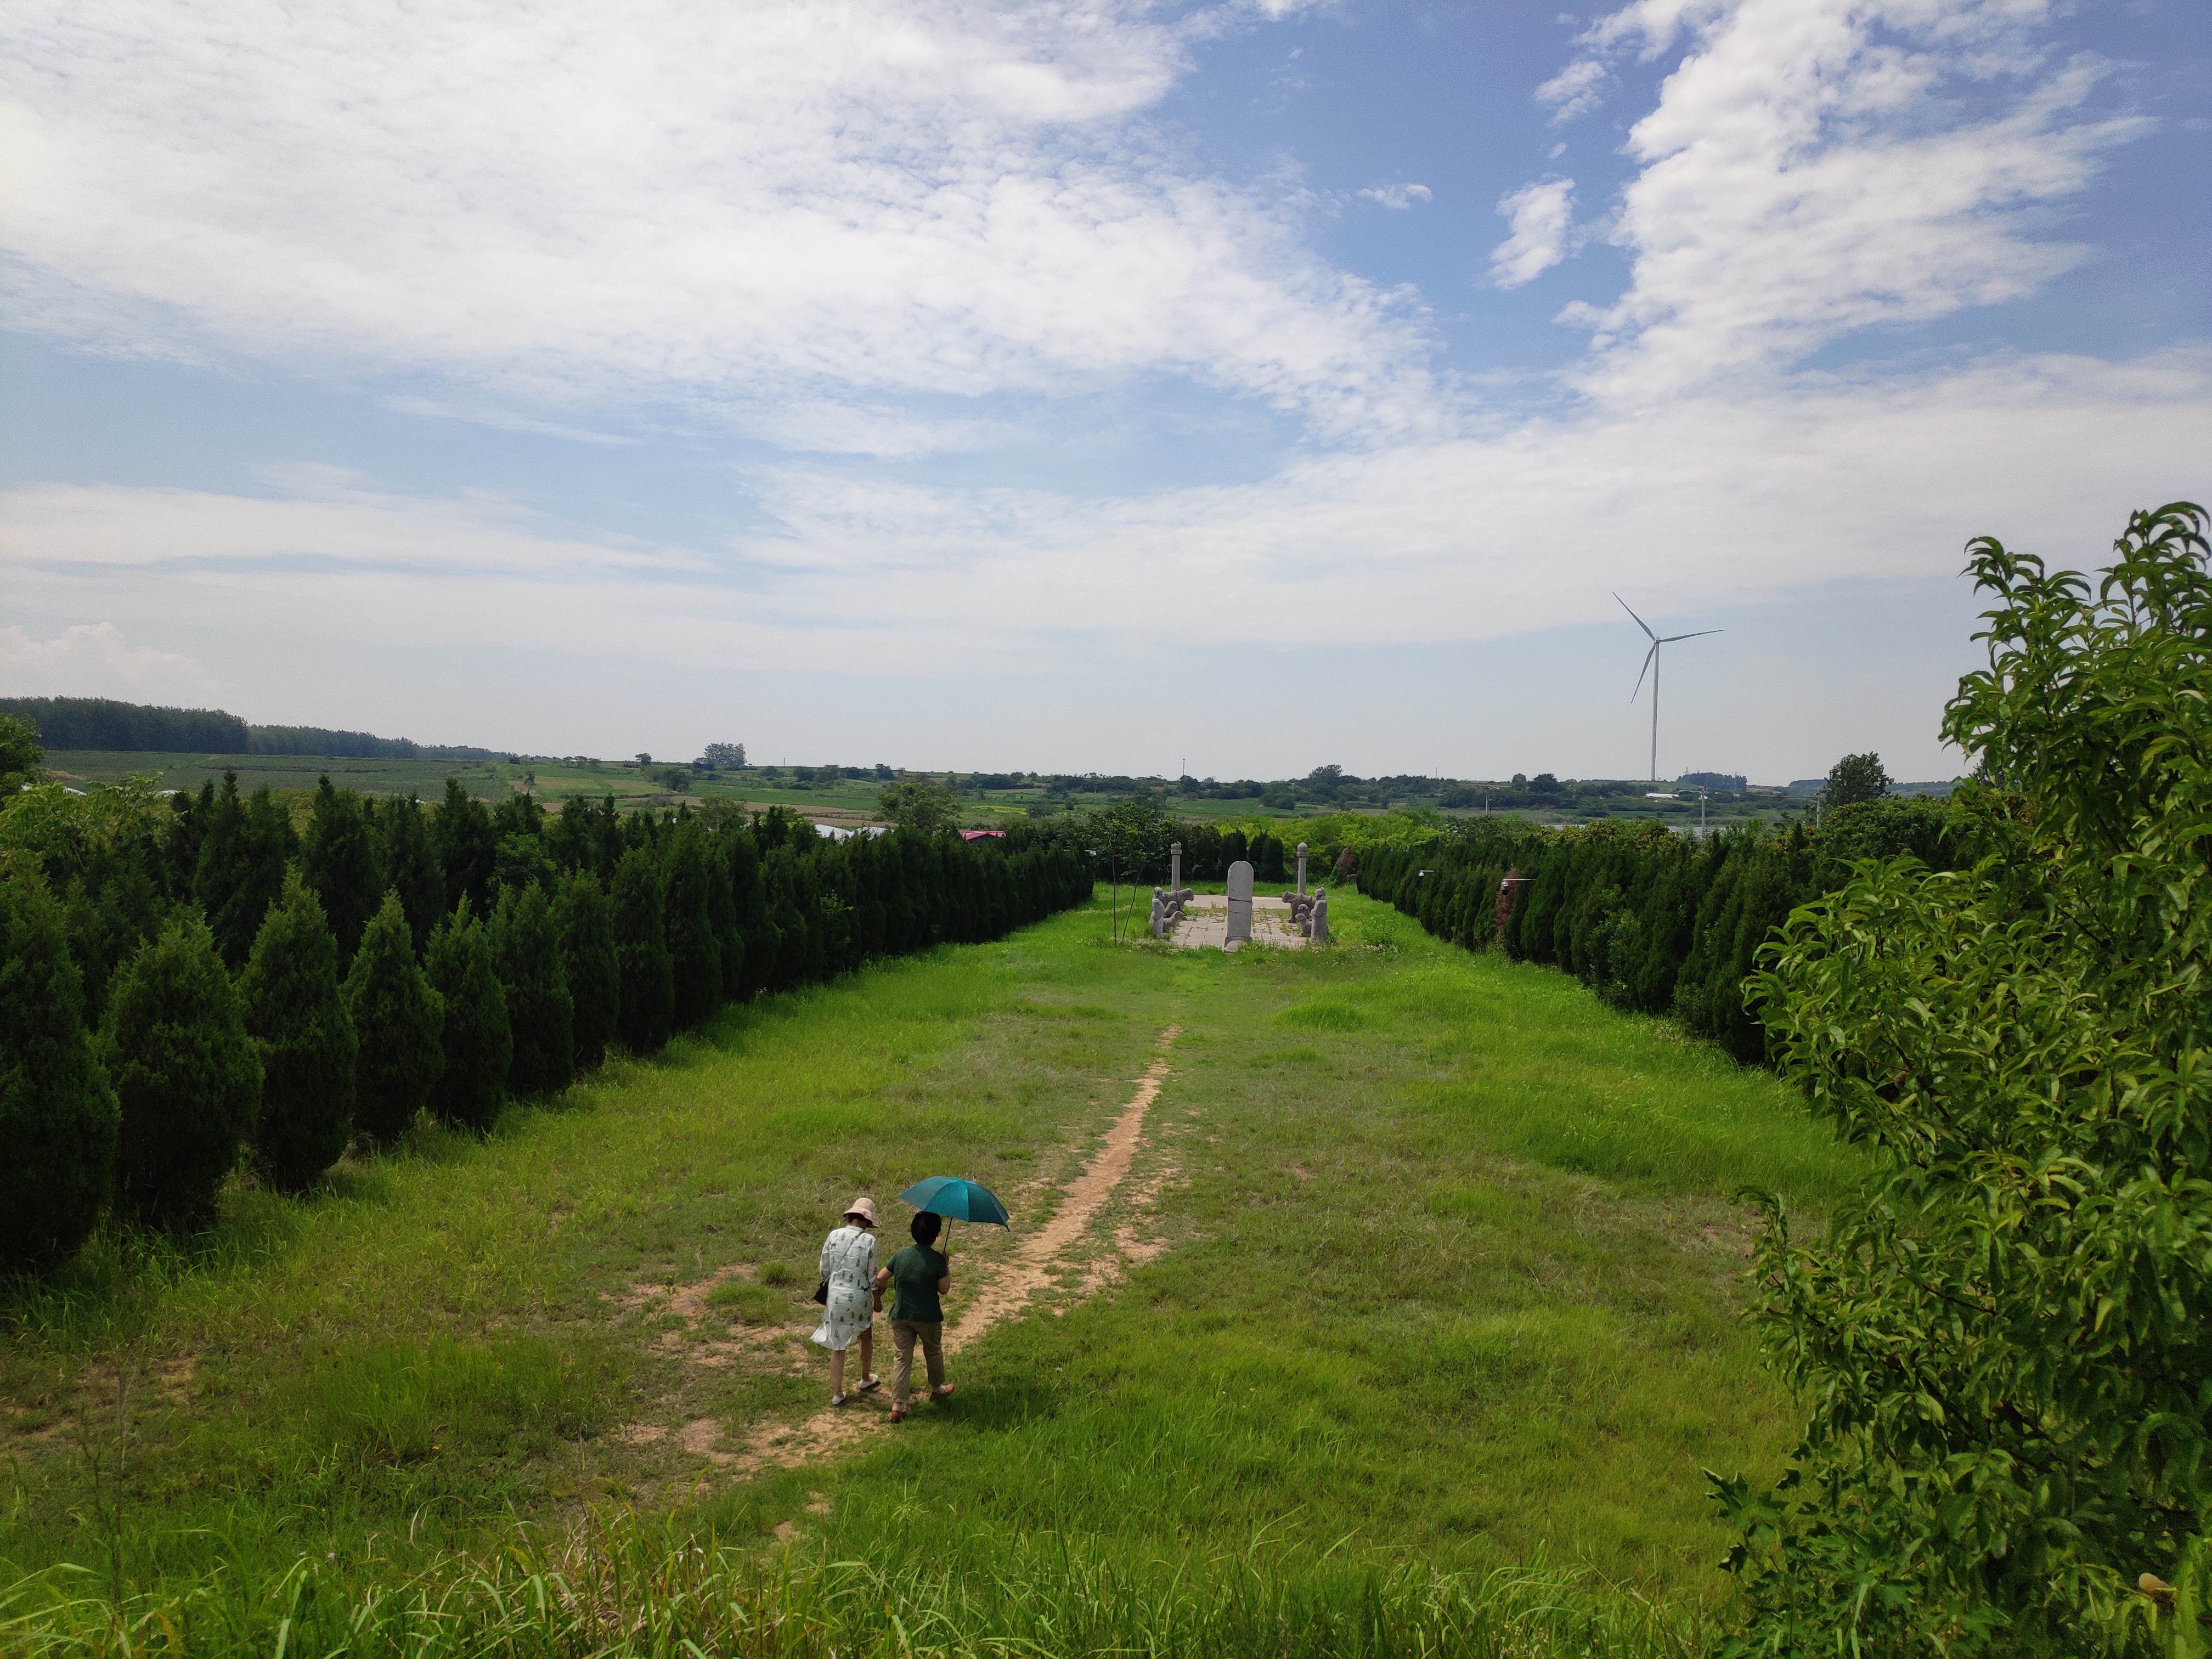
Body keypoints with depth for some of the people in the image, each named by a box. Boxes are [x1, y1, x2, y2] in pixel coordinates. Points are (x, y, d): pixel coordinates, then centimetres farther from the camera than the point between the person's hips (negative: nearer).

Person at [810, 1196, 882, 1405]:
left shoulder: (834, 1236, -5)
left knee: (838, 1346, 12)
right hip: (859, 1298, -2)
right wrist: (877, 1300, 8)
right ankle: (866, 1380, 41)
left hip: (835, 1296, 2)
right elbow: (872, 1276, -6)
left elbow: (824, 1270, 3)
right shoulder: (869, 1240, -13)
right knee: (866, 1337, 24)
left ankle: (837, 1394, 15)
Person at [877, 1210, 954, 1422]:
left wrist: (880, 1290, 21)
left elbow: (880, 1279, 0)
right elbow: (944, 1289, -9)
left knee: (901, 1358, 4)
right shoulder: (937, 1260, -15)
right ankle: (937, 1388, 42)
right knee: (933, 1352, 22)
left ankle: (897, 1405, -1)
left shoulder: (901, 1255, -5)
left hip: (901, 1316, 2)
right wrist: (947, 1267, 2)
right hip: (928, 1317, -2)